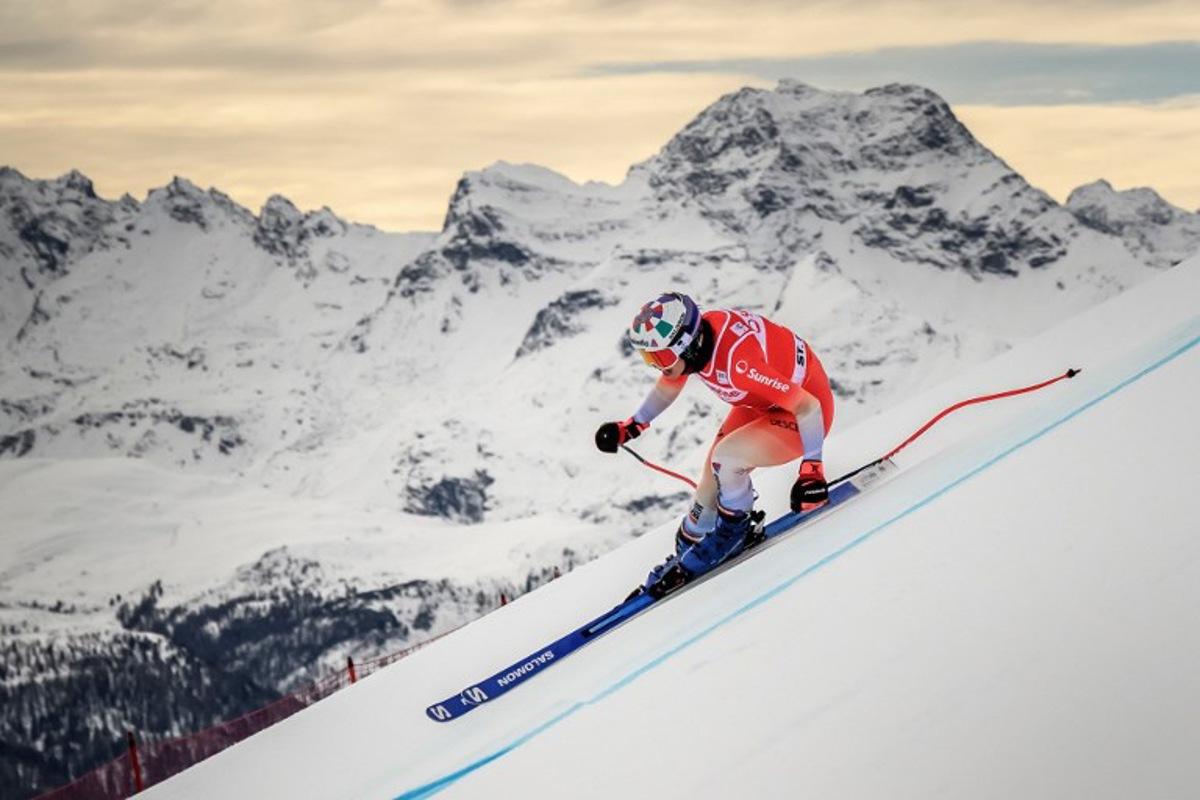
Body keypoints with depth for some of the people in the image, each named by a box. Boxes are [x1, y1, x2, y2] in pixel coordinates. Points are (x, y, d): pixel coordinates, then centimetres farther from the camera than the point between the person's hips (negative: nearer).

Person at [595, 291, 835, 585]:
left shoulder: (737, 362, -40)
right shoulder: (691, 337, -16)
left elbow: (809, 407, -34)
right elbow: (667, 386, 7)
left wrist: (812, 469, -35)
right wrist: (632, 426, 6)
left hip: (805, 413, -8)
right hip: (761, 404, 8)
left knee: (724, 458, -25)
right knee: (711, 481, 7)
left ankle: (734, 530, 2)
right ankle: (685, 555, 27)